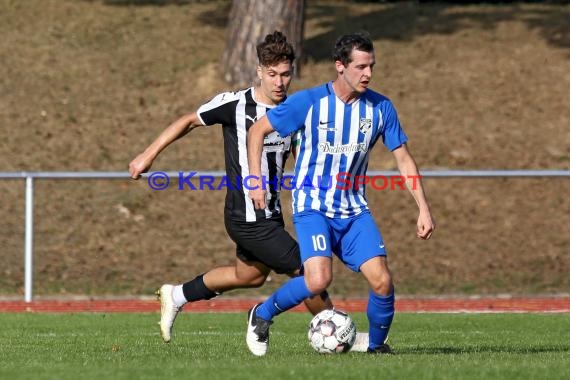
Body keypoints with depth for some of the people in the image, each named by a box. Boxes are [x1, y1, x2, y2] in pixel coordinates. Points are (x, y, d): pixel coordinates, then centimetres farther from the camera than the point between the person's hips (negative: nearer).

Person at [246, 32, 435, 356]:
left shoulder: (381, 108, -2)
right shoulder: (309, 102, -12)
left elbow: (404, 159, 6)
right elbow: (257, 131, 0)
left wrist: (424, 209, 0)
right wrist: (256, 181, -7)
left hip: (354, 210, 4)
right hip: (312, 206, -4)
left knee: (382, 281, -14)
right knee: (319, 280, -25)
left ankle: (377, 344, 13)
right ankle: (262, 315, 2)